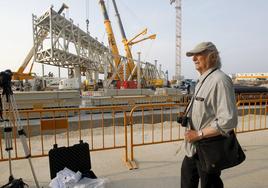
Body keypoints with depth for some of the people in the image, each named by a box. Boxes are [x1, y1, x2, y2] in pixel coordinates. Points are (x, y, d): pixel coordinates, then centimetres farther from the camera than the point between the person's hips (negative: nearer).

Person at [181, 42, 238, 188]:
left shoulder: (219, 80, -22)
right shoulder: (203, 80, 10)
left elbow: (228, 121, -28)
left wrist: (199, 134, -22)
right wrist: (187, 119, 8)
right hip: (194, 148, 9)